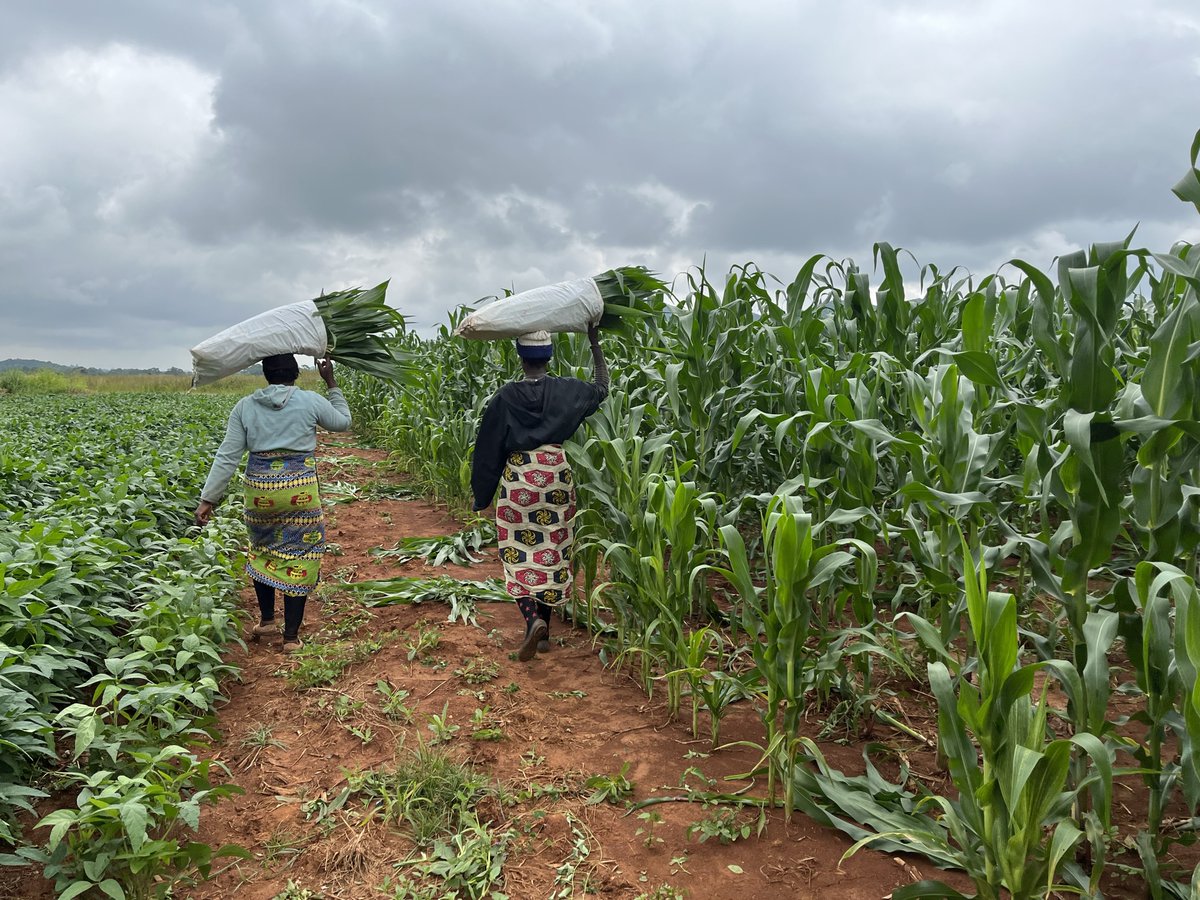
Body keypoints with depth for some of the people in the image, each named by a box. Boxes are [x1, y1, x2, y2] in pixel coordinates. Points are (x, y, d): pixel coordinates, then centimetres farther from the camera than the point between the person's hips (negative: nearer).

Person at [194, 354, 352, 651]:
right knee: (299, 557, 6)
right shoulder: (311, 401, -3)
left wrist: (208, 498, 0)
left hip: (259, 489, 3)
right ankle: (291, 636, 11)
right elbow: (343, 422, 16)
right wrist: (331, 382, 20)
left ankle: (266, 620, 35)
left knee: (262, 550, 24)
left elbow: (227, 456, -1)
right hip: (300, 490, -2)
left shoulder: (245, 406, 3)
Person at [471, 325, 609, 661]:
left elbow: (489, 445, -3)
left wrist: (482, 492, 7)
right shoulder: (566, 390, -2)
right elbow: (602, 388, 17)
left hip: (518, 477, -2)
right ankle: (544, 631, 19)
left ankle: (534, 619, -17)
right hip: (556, 473, 2)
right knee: (552, 552, 11)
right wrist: (595, 345, 23)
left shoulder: (506, 396, -7)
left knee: (518, 554, 5)